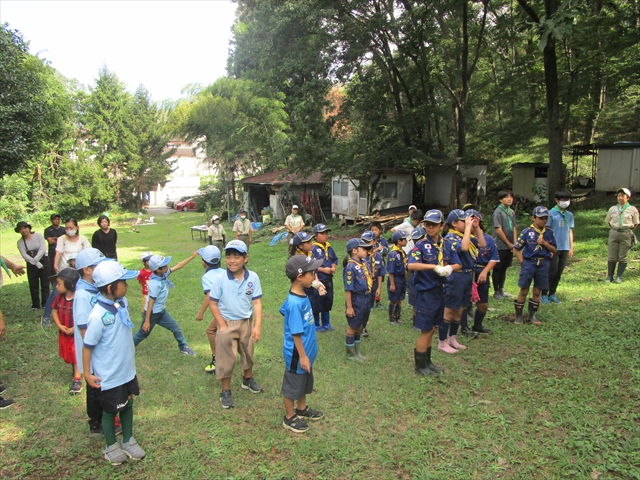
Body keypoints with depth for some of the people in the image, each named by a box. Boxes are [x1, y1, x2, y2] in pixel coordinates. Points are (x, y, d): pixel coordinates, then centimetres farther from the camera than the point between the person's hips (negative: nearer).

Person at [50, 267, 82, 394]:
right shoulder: (60, 297, -5)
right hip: (64, 333, 7)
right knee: (68, 355, 20)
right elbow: (54, 310, 4)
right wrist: (59, 325, -8)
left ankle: (77, 379, 7)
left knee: (76, 355, 0)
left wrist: (74, 328, -23)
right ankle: (77, 370, 42)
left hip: (76, 334, -7)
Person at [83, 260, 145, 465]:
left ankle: (128, 441, 42)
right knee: (110, 411, 16)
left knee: (128, 404, 21)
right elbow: (87, 346, -19)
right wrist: (87, 373, -13)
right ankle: (111, 446, 39)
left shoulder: (122, 302, -8)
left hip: (128, 369, 6)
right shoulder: (98, 315, -29)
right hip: (109, 375, -6)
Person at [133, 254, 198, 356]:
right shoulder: (155, 284, -31)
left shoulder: (164, 274, -9)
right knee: (143, 334, 13)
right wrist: (147, 321, -23)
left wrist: (192, 257, -1)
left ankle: (183, 347, 25)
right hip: (152, 313, -7)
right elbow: (150, 303, -27)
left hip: (161, 311, 7)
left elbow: (178, 266, 2)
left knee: (176, 328, 10)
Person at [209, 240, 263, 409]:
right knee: (226, 359, 5)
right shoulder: (220, 278, -19)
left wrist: (257, 326, -13)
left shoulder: (253, 277, -15)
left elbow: (257, 302, -10)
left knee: (248, 353, 22)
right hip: (227, 323, -3)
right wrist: (222, 326, -12)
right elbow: (213, 303, -11)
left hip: (247, 322, 3)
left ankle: (248, 379, 47)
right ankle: (226, 391, 24)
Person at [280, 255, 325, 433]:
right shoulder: (295, 303, -30)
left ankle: (302, 409, 47)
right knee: (293, 385, 12)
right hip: (297, 355, -9)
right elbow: (296, 333, -25)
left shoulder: (302, 295, -4)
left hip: (307, 352, 9)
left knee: (305, 382, 26)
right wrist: (302, 356, -17)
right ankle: (289, 417, 31)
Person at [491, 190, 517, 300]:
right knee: (497, 269, 3)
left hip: (510, 246, 7)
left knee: (504, 268, 15)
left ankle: (501, 290, 25)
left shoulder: (512, 212, 10)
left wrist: (515, 243, 0)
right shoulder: (498, 212, -11)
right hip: (500, 246, -7)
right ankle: (496, 292, 11)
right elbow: (498, 230, -15)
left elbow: (514, 228, 11)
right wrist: (509, 243, -10)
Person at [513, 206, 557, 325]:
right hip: (529, 263, -3)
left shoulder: (549, 232, 3)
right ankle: (518, 315, 14)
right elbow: (517, 248, -3)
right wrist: (522, 262, -8)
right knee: (524, 291, 3)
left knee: (537, 291, 11)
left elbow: (554, 250, 6)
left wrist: (545, 243, -11)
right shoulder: (527, 232, -7)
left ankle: (532, 315, 25)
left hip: (543, 264, 3)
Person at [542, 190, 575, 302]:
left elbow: (570, 231, 16)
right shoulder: (551, 213, -6)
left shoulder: (569, 215, 11)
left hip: (565, 248, 5)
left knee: (559, 273, 9)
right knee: (552, 272, -3)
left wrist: (571, 248, 13)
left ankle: (552, 294, 20)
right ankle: (544, 294, 8)